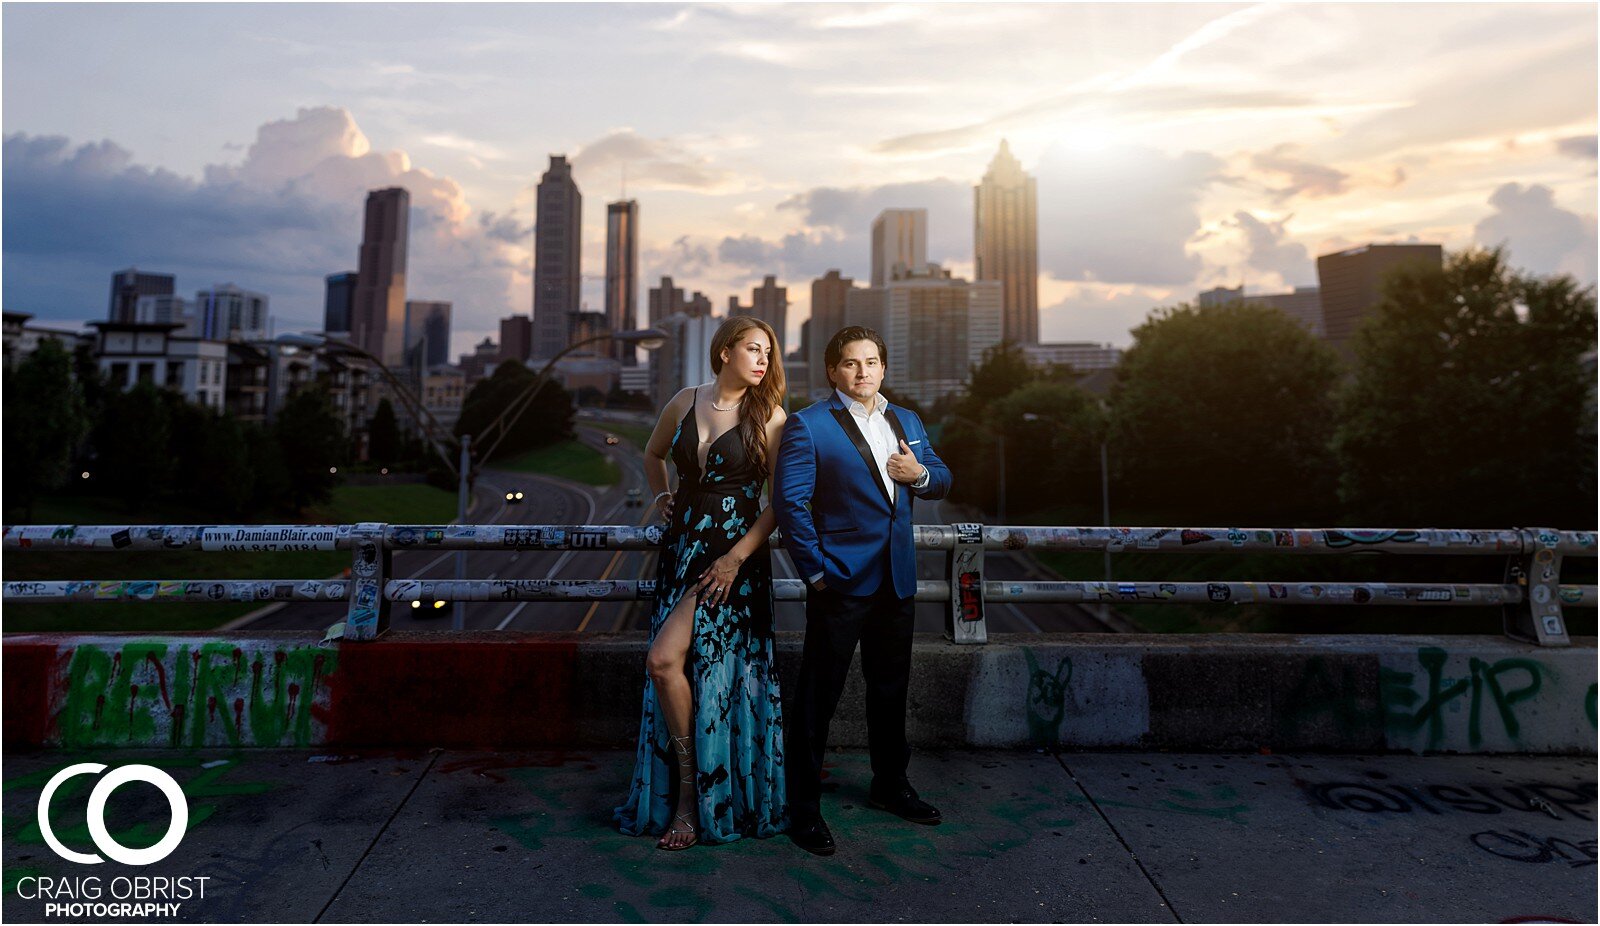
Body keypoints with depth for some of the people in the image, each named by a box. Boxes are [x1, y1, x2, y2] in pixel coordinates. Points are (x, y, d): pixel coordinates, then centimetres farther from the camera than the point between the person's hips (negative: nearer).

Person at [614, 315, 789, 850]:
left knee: (665, 659, -15)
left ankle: (694, 797, 4)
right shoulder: (685, 403, 7)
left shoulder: (769, 417, -4)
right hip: (682, 549, 5)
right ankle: (687, 800, 25)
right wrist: (662, 499, 11)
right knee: (687, 669, 7)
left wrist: (736, 558, -14)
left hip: (735, 556, -4)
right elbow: (653, 455, 27)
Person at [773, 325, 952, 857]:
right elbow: (790, 501, -12)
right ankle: (803, 807, 15)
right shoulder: (808, 425, -7)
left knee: (891, 688, 19)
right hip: (840, 582, -6)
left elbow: (941, 479, 17)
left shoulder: (907, 422, 13)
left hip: (897, 580, 6)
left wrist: (920, 474, -6)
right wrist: (814, 570, -14)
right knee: (818, 694, 1)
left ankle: (890, 785, 38)